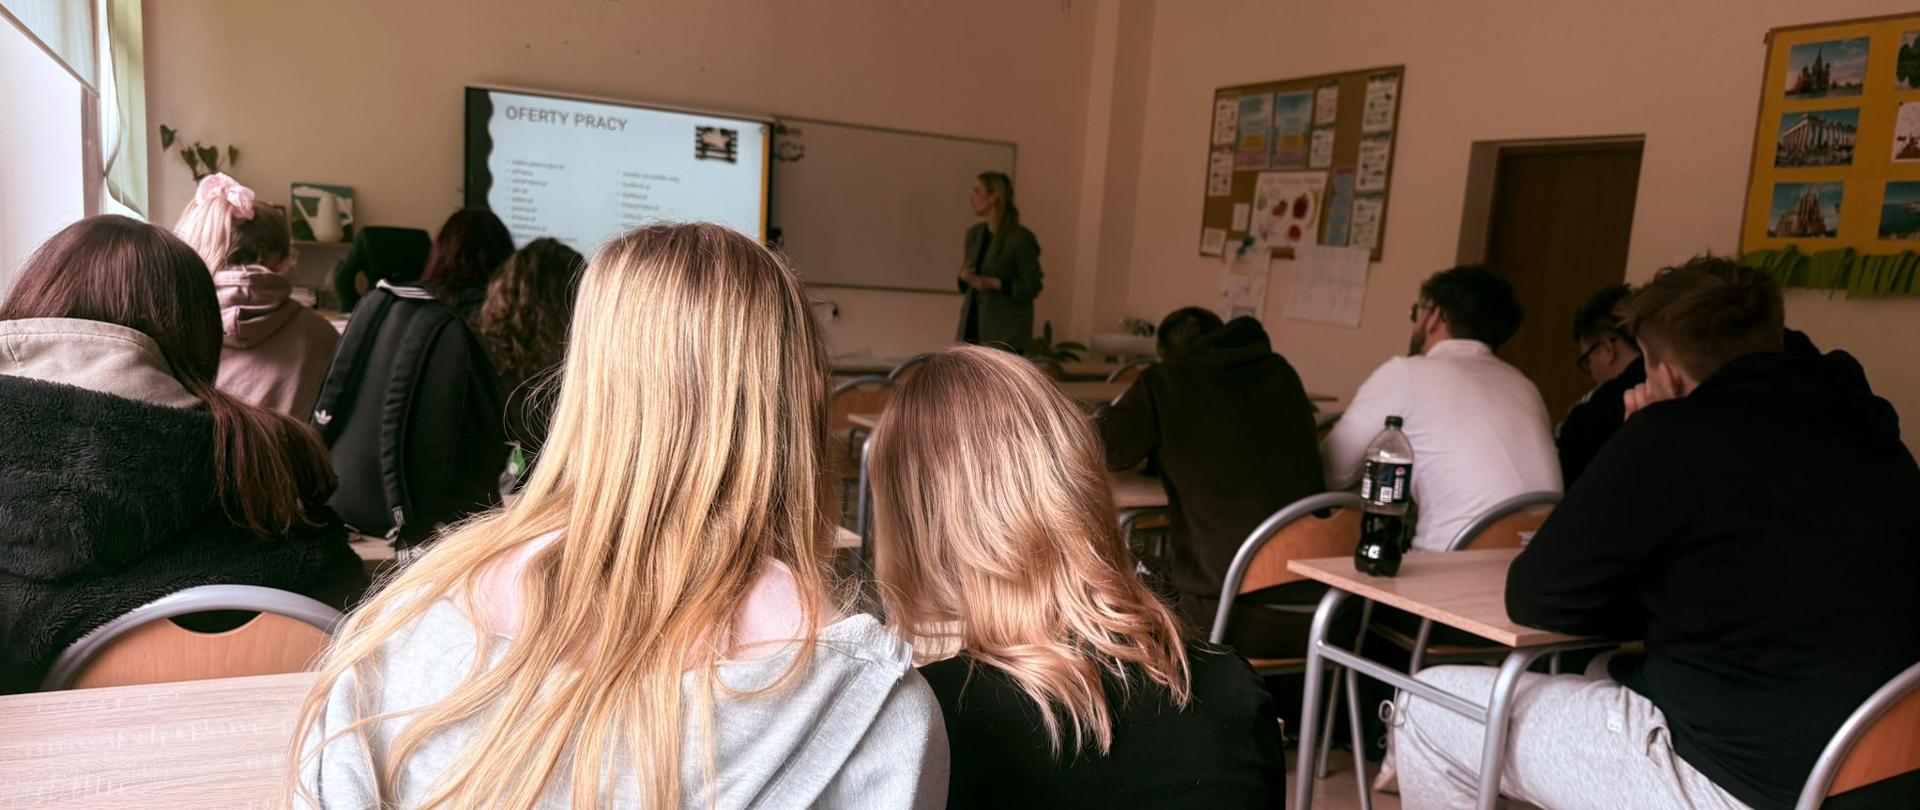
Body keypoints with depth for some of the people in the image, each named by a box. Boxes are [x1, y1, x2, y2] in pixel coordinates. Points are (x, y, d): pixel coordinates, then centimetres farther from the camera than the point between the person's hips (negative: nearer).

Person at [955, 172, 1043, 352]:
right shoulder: (974, 234, 10)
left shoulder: (1021, 238, -12)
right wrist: (964, 276, -5)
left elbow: (1033, 286, -10)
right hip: (973, 323, 7)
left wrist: (995, 284, -20)